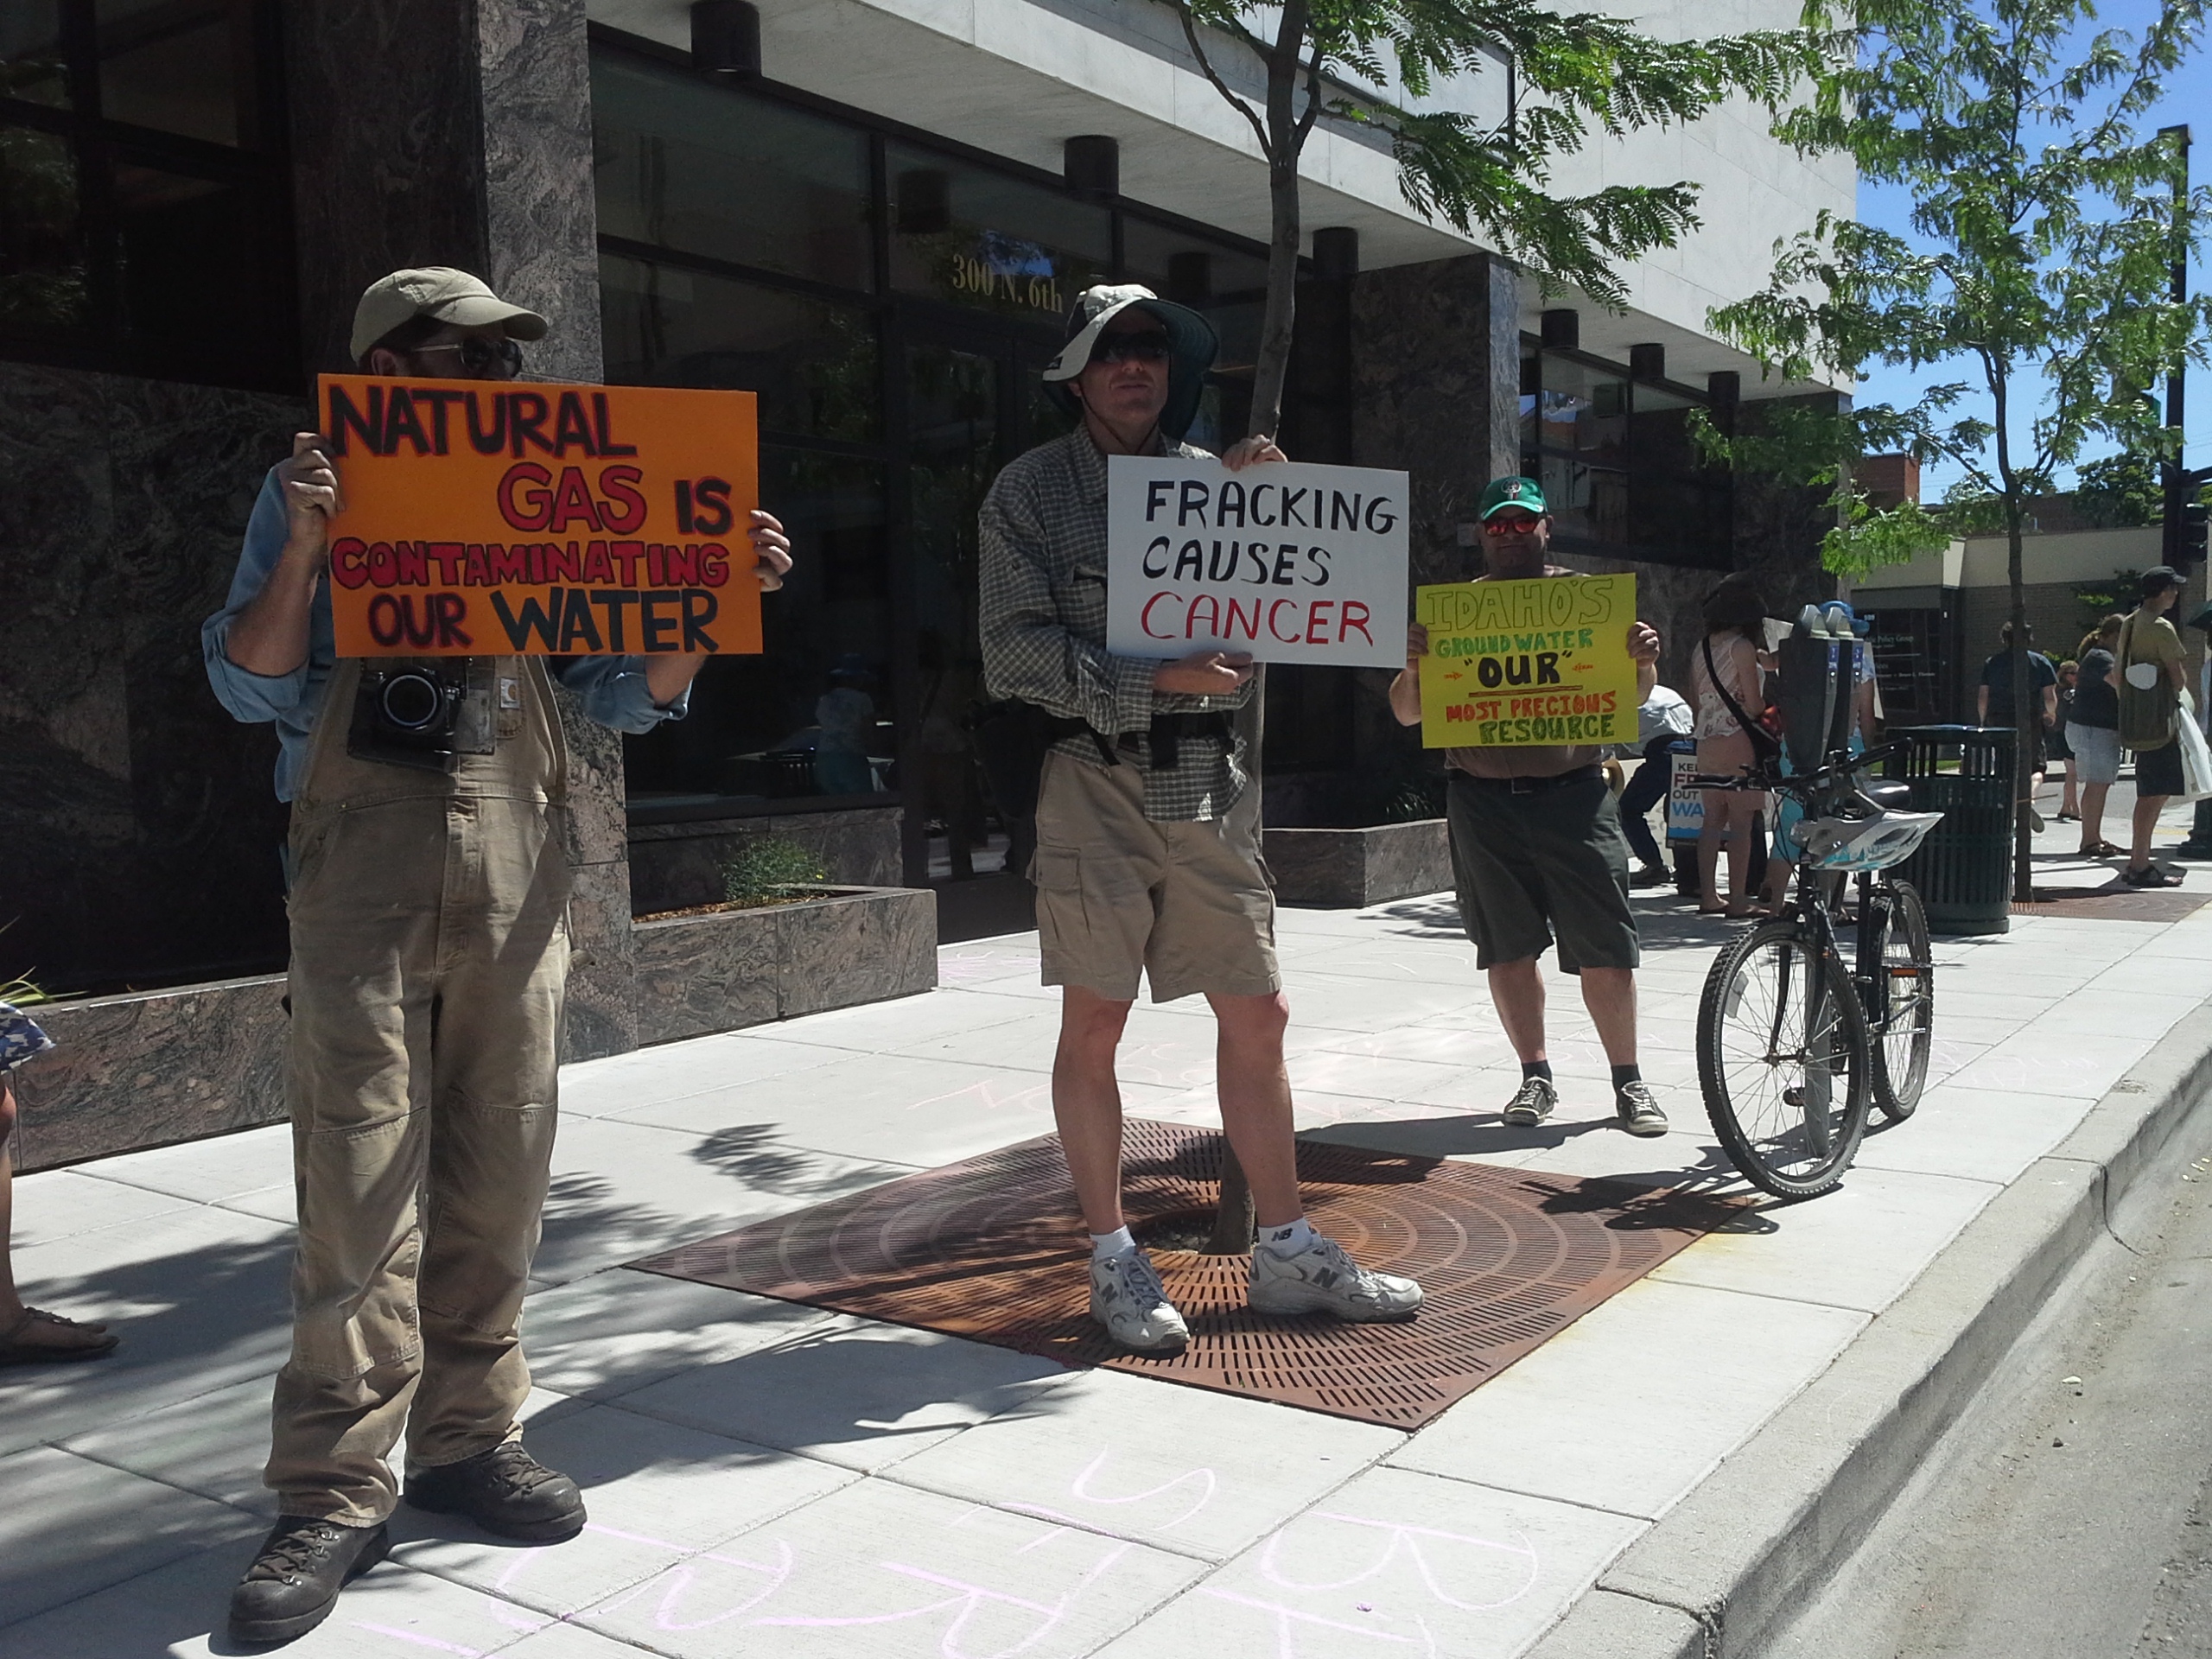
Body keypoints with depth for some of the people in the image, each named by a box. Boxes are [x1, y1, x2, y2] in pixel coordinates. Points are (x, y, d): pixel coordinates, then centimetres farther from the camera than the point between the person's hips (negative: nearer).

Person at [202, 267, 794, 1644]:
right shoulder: (319, 496, 8)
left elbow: (633, 694, 14)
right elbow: (254, 688, -1)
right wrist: (304, 543, -14)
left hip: (517, 855, 3)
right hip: (365, 847, -3)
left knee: (499, 1166, 5)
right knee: (363, 1170, -6)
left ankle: (469, 1435, 19)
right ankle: (339, 1488, 2)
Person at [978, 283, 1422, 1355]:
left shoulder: (1211, 477, 13)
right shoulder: (1032, 491, 0)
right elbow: (1017, 654, -9)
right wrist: (1155, 676, -17)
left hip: (1209, 783, 4)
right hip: (1096, 784, -4)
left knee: (1257, 1018, 7)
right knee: (1094, 1024, 2)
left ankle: (1286, 1255, 19)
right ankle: (1112, 1263, 16)